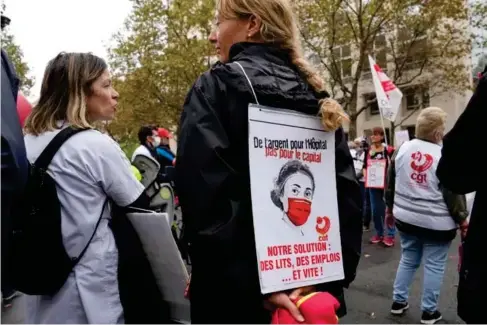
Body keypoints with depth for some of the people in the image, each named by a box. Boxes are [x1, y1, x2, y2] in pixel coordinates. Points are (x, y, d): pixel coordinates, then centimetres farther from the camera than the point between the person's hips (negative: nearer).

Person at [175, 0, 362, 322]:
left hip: (237, 293, -5)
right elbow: (347, 191, 0)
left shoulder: (215, 87, -8)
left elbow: (205, 196, -21)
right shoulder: (314, 94, 7)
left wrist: (258, 285, -19)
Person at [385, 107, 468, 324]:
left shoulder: (403, 149, -1)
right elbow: (453, 192, -12)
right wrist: (462, 219, 1)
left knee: (408, 260, 19)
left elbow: (391, 182, 8)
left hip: (406, 218, 5)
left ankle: (398, 302, 26)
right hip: (437, 223, -5)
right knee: (434, 266, 9)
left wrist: (390, 206, 20)